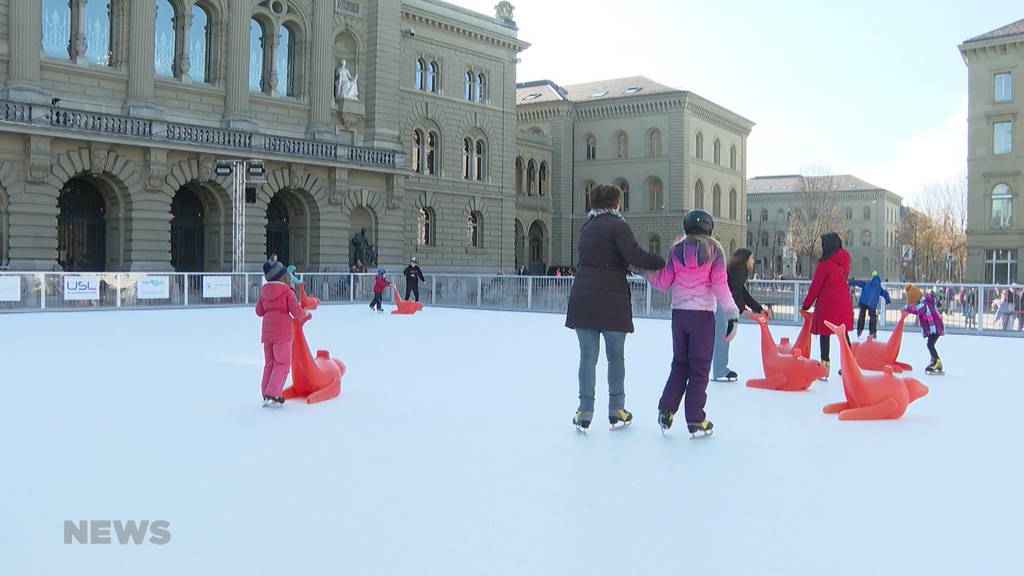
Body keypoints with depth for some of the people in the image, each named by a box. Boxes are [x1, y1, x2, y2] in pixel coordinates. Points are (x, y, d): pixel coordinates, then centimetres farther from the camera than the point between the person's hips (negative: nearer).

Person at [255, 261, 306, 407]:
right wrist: (304, 313, 12)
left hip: (267, 331, 6)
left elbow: (259, 311, 14)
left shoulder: (264, 292, 13)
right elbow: (296, 313, -8)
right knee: (282, 364, -1)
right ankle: (272, 395, -10)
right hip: (282, 331, -6)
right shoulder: (288, 292, -4)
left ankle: (267, 394, 14)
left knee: (269, 363, 15)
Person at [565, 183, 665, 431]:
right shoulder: (617, 225, -7)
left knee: (588, 356, 8)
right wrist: (663, 262, -11)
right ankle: (616, 412, 17)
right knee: (616, 357, 9)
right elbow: (634, 255, -20)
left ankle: (585, 413, 7)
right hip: (611, 299, -5)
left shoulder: (587, 227, 15)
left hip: (582, 297, 5)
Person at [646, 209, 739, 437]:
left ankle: (666, 410, 11)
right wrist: (732, 314, -8)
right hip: (703, 314, -3)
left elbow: (663, 283, 5)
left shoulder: (677, 249, 4)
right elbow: (720, 284, -10)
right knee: (700, 367, 4)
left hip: (679, 313, 3)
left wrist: (648, 272, 22)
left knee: (680, 363, 17)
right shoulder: (713, 250, -3)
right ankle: (695, 419, 6)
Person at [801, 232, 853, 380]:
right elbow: (844, 277, 10)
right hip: (844, 302, 7)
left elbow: (816, 285, -9)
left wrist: (807, 304, -1)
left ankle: (825, 367, -3)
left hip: (827, 303, -6)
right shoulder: (844, 260, 4)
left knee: (824, 334, 0)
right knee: (844, 333, 15)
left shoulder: (825, 262, -14)